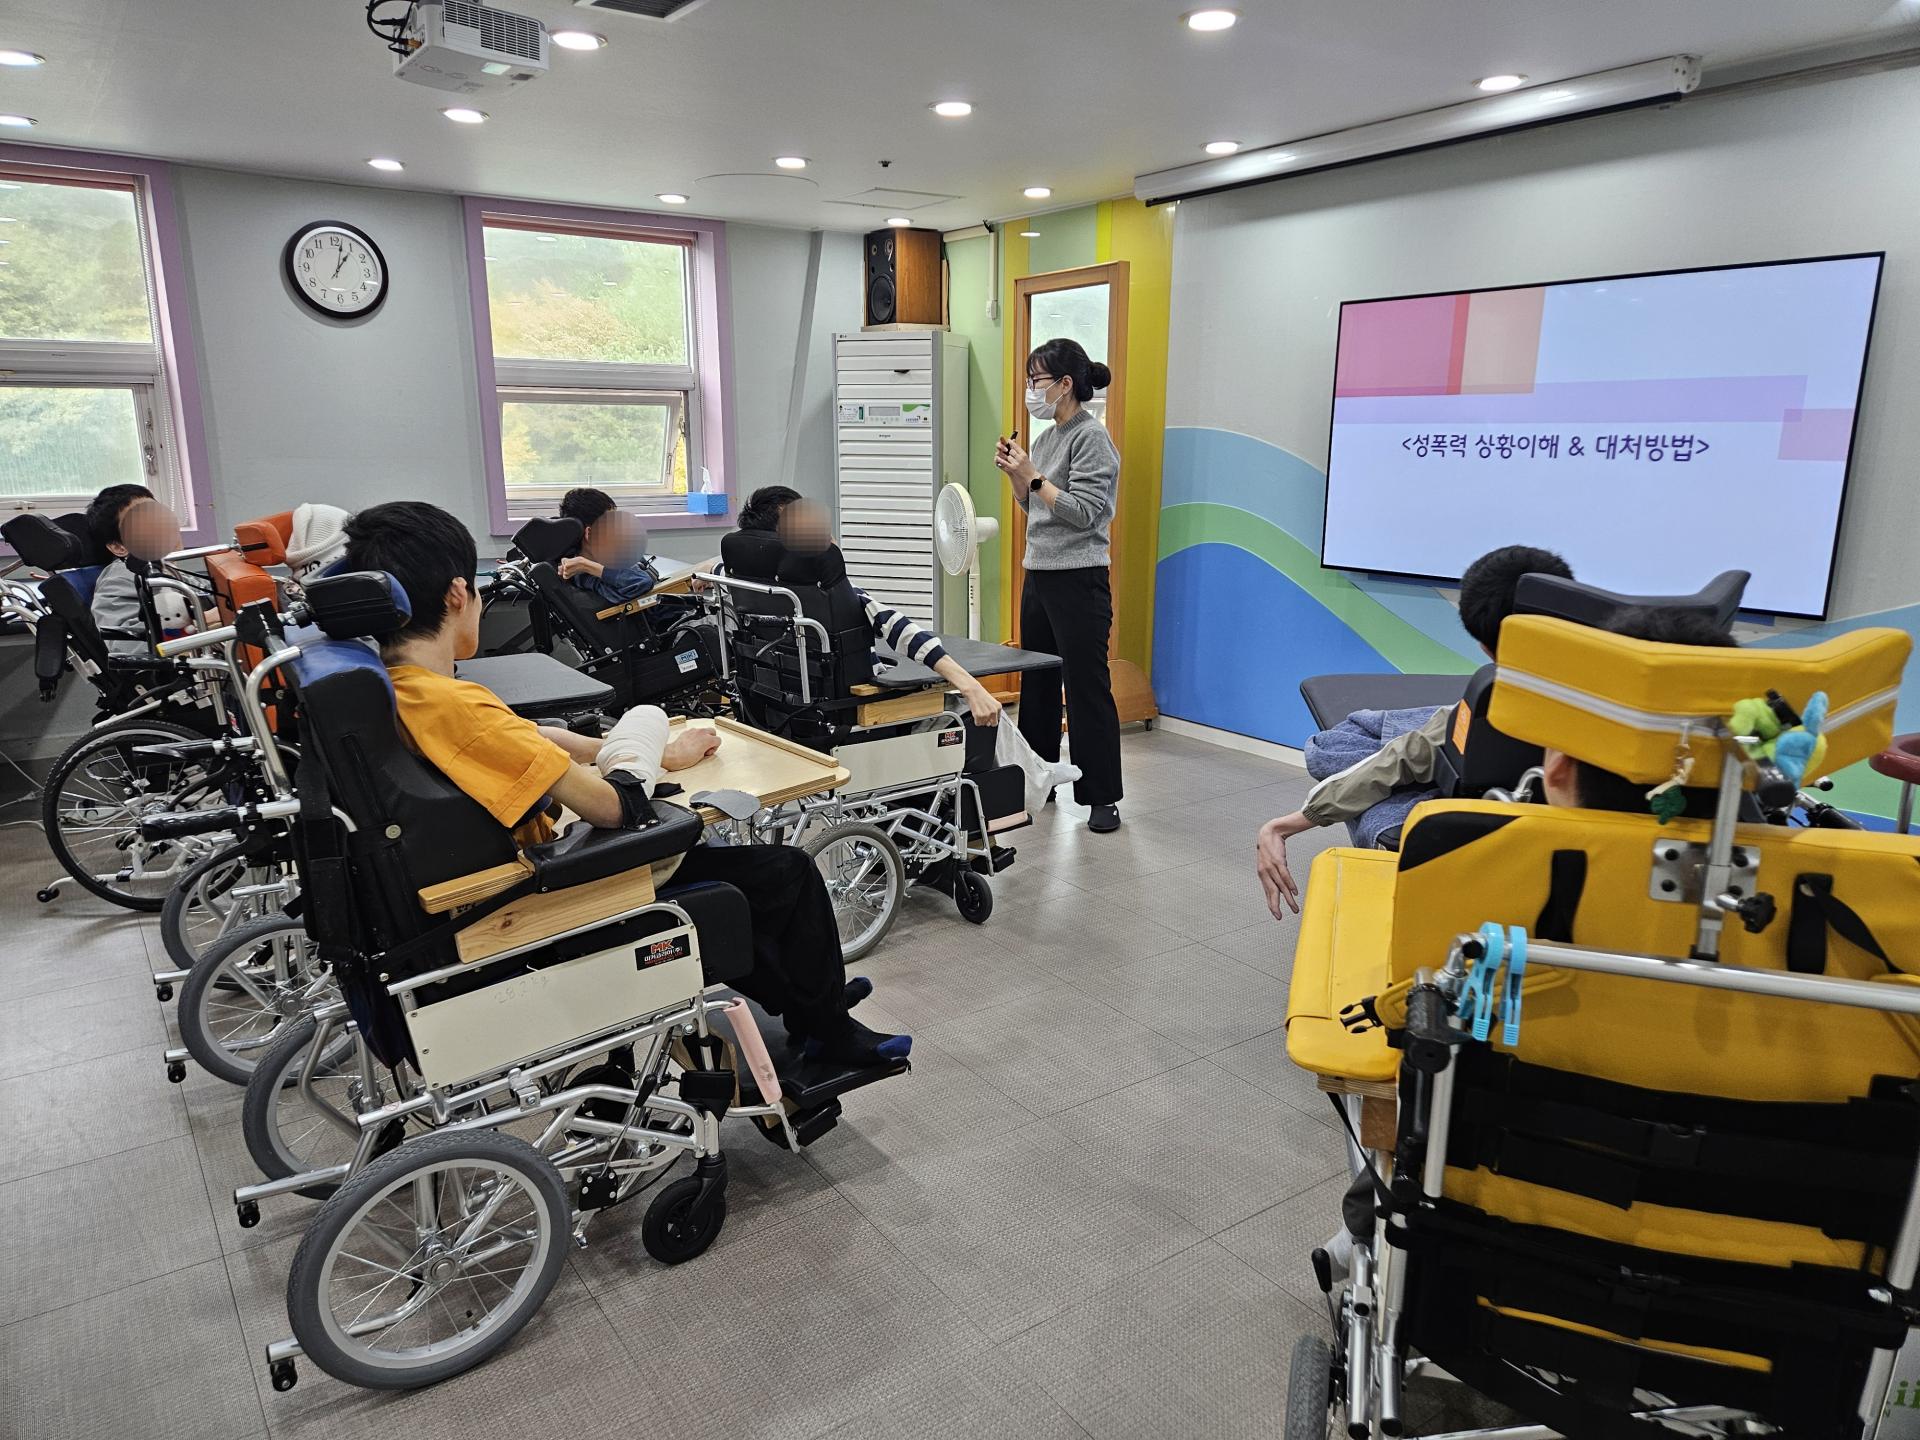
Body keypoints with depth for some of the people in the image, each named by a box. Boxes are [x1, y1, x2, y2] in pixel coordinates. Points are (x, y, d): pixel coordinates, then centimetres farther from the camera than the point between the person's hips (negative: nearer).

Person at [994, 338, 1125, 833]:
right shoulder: (1046, 438, 14)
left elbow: (1084, 512, -18)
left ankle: (1103, 797, 4)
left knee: (1087, 688, -4)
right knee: (1037, 682, 14)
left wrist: (1032, 476, -16)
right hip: (1039, 575, 9)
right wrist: (1014, 474, 5)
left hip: (1079, 581, -9)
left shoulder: (1092, 437, -10)